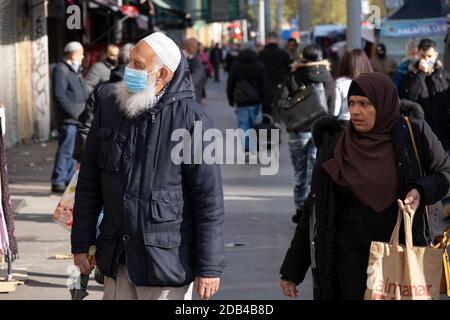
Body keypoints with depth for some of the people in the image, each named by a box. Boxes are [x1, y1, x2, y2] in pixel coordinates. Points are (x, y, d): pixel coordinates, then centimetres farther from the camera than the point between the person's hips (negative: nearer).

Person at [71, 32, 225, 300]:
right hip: (117, 256, 5)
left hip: (166, 258, -5)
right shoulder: (109, 105, 3)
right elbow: (89, 180, 10)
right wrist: (81, 243, 10)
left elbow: (210, 199, -11)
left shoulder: (191, 119, -12)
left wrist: (209, 267, -11)